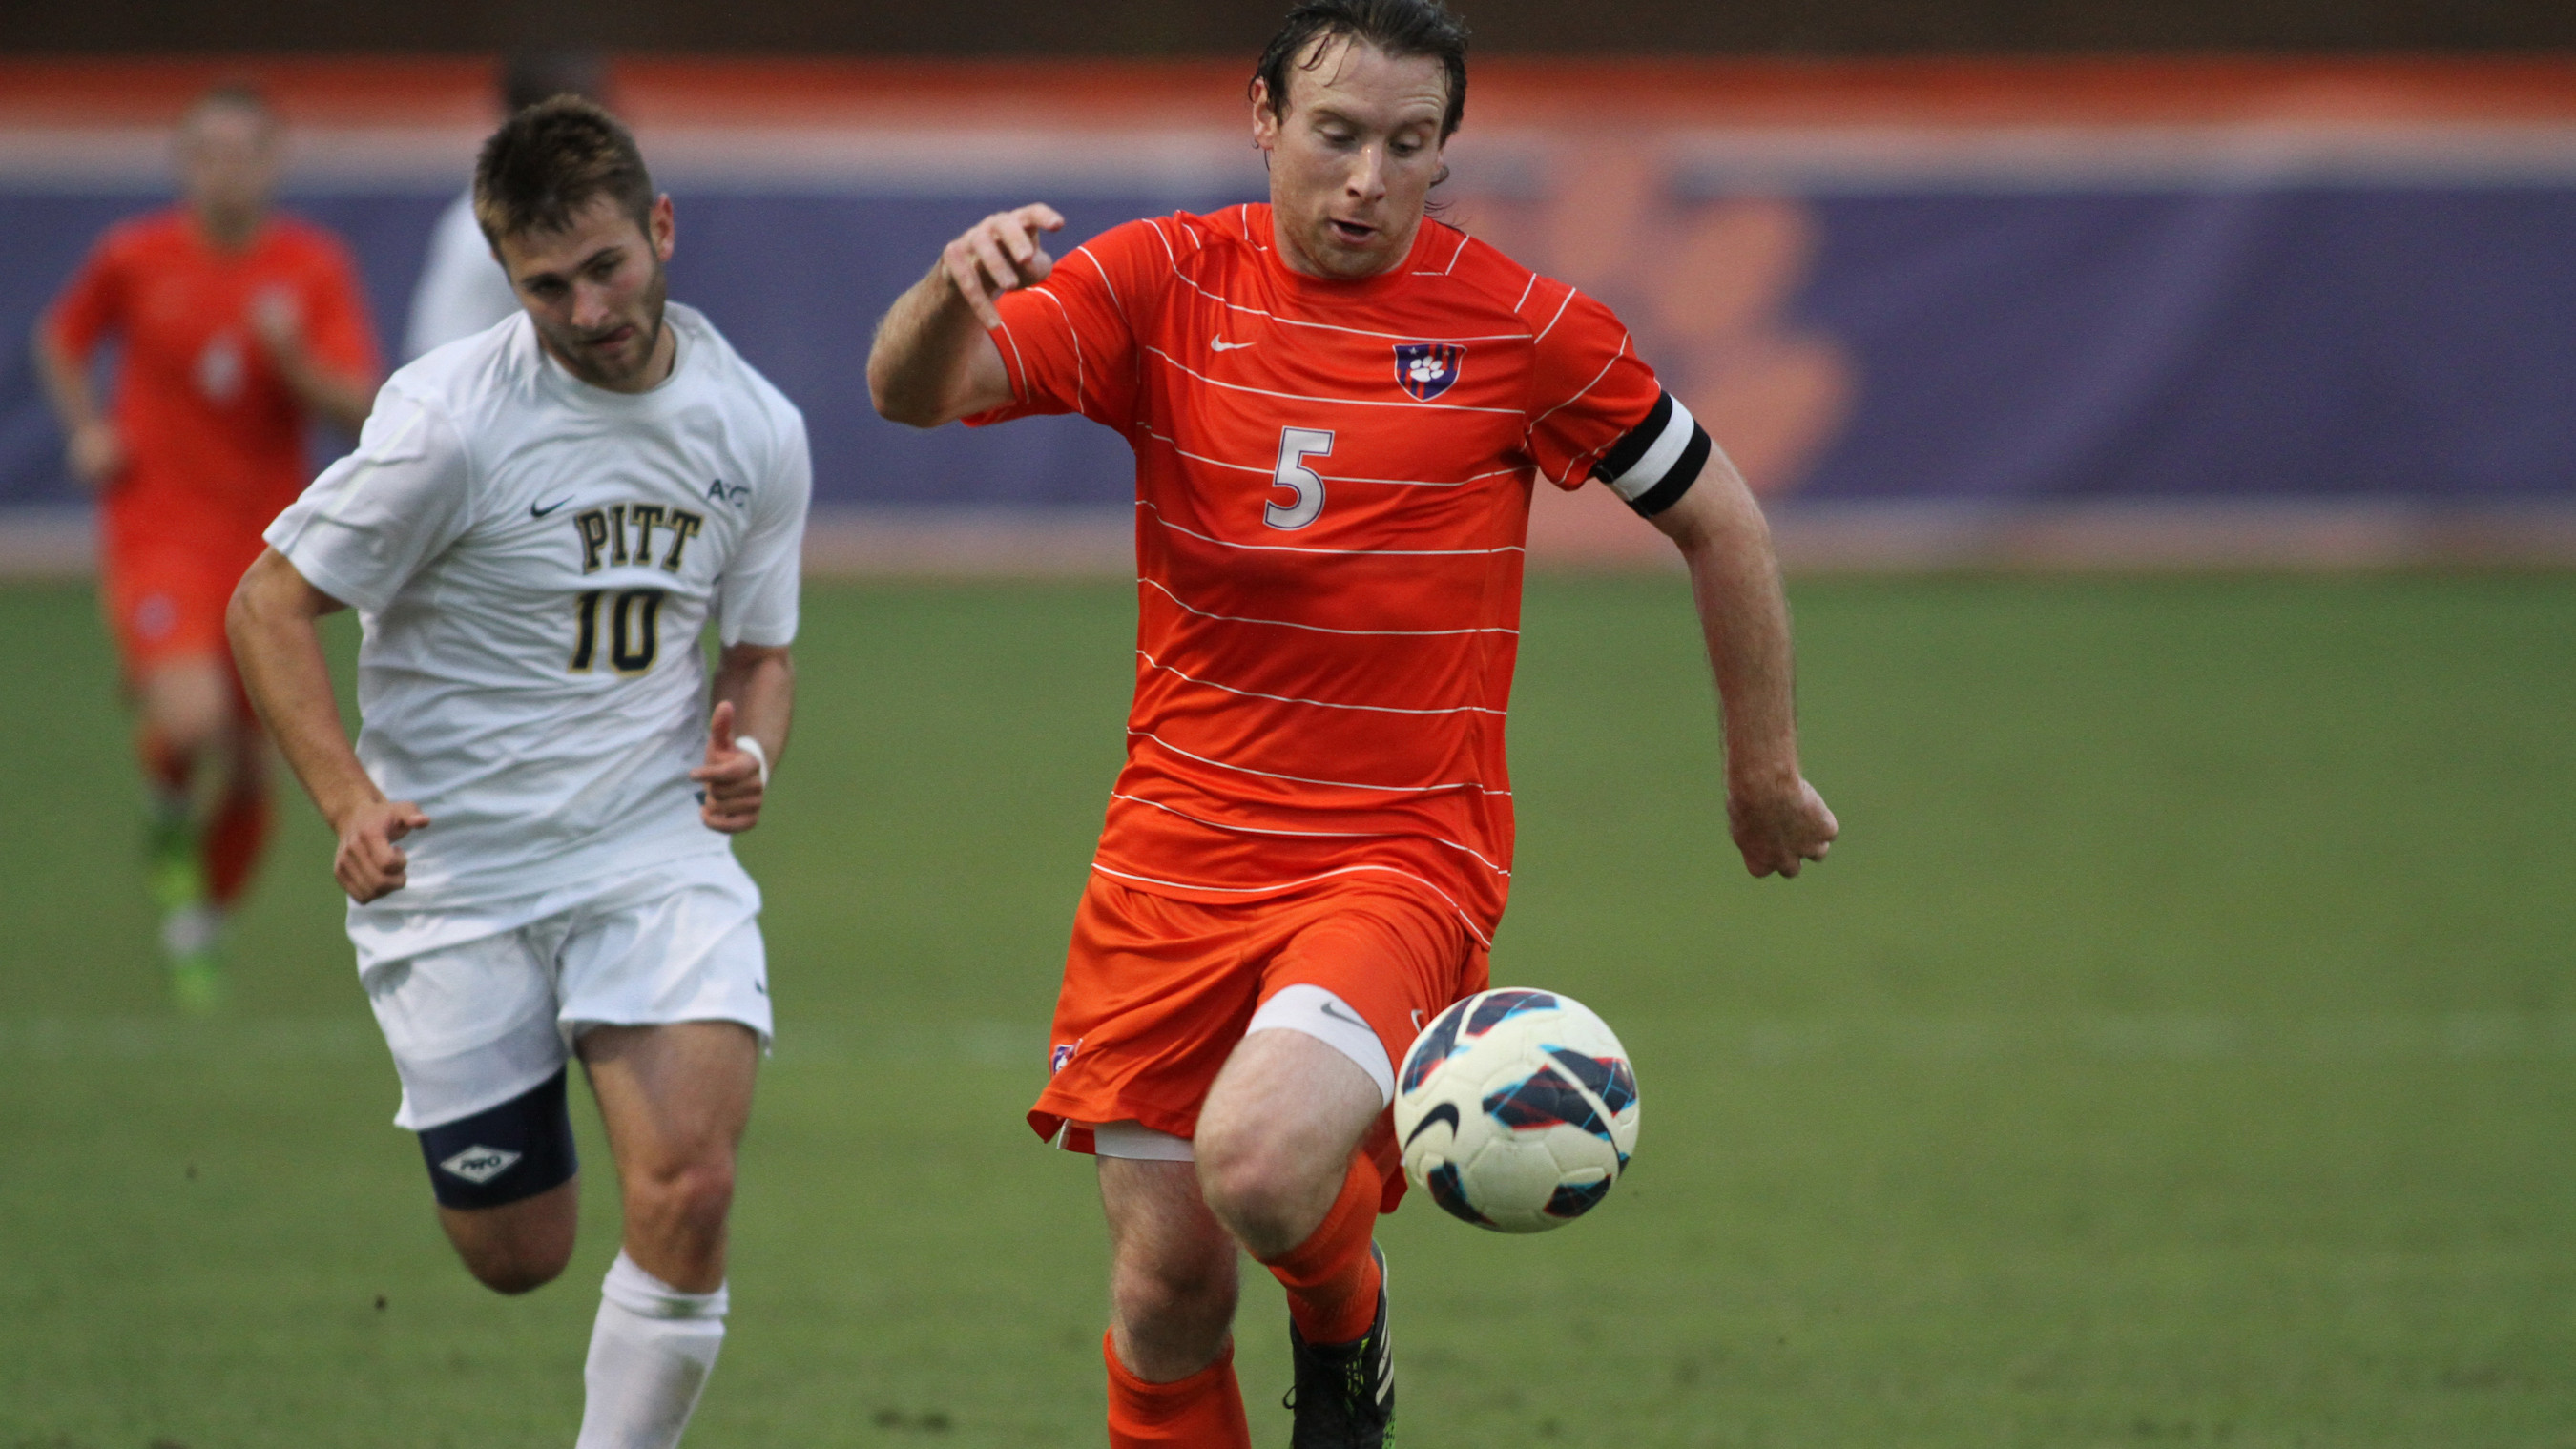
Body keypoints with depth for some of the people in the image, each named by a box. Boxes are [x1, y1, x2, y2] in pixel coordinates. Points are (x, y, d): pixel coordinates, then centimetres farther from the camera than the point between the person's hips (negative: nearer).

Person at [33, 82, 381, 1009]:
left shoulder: (315, 267, -2)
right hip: (158, 525, -2)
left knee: (249, 767, 8)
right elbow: (61, 337, 15)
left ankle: (199, 930, 32)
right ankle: (169, 820, 8)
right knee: (192, 720, -27)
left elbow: (360, 408, -7)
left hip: (267, 538, 3)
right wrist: (84, 428, 0)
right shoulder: (135, 256, -4)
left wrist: (294, 358, -25)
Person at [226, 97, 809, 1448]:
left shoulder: (756, 429, 0)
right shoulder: (450, 416, -14)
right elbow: (269, 604, -8)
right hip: (453, 876, -2)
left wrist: (747, 755, -9)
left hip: (656, 847, 2)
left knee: (687, 1193, -20)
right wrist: (349, 801, -22)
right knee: (515, 1254, 6)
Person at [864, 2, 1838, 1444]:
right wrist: (951, 296, -35)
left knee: (1260, 1164, -27)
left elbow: (1720, 520, 7)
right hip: (1179, 856, 3)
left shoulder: (1521, 327, -5)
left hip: (1404, 860, -3)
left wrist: (1766, 770, 11)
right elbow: (914, 393, -13)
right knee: (1167, 1288, 1)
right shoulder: (1165, 285, -1)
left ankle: (1348, 1324, 8)